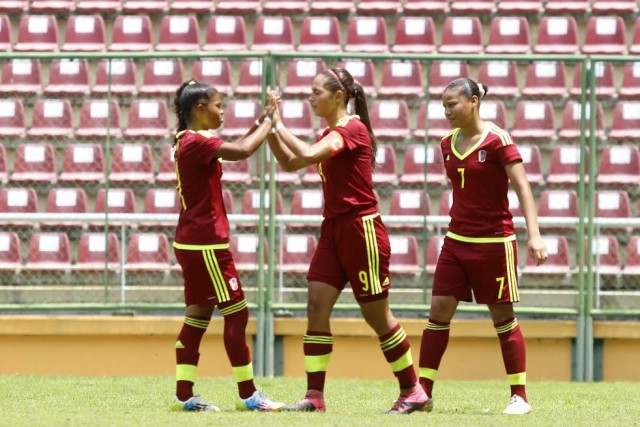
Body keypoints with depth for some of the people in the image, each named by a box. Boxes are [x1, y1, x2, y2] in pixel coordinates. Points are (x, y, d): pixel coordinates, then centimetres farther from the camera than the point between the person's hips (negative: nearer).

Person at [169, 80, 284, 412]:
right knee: (236, 313, -4)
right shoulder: (195, 142, -17)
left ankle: (184, 395, 7)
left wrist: (260, 123, 11)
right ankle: (248, 395, 0)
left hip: (194, 243, 10)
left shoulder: (191, 141, 13)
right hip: (206, 244, -10)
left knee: (198, 316, 9)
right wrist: (268, 122, -13)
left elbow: (235, 148, 22)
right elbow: (242, 151, -27)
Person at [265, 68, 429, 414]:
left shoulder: (351, 129, -15)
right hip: (334, 229, 9)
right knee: (316, 306, -3)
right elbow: (289, 163, 17)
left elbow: (308, 155, -29)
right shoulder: (330, 134, 13)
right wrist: (271, 129, 5)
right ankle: (314, 395, -5)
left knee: (376, 314, 0)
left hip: (360, 228, -9)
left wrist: (278, 125, -18)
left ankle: (412, 391, 12)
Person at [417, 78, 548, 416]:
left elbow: (522, 187, -16)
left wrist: (534, 234, -24)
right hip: (457, 240, 6)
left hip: (494, 242, -6)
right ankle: (423, 391, 3)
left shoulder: (496, 139, -12)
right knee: (439, 311, 0)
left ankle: (520, 396, 8)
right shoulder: (448, 144, 7)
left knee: (503, 316, 0)